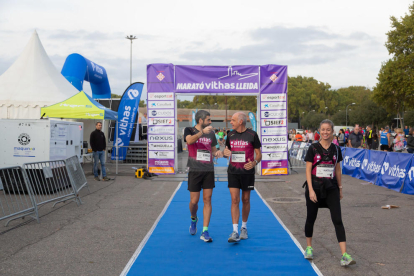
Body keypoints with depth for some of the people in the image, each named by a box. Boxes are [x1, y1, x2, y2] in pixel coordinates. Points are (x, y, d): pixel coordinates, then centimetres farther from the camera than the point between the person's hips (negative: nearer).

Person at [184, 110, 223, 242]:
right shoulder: (189, 130, 0)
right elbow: (189, 140, -22)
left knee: (207, 200, -1)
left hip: (209, 171, 3)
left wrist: (218, 152, -2)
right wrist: (202, 132, -35)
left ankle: (205, 232, 3)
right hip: (195, 171, -3)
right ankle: (193, 219, 35)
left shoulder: (211, 133, 12)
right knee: (194, 201, 1)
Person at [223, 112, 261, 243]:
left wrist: (254, 162, -20)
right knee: (234, 200, -7)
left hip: (247, 172, -2)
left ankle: (244, 228, 26)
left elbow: (259, 154, 0)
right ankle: (235, 232, -7)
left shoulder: (252, 135, -4)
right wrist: (225, 152, -6)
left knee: (246, 200, 8)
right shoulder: (231, 135, 7)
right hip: (233, 172, 2)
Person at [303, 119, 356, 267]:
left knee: (337, 220, -7)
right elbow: (308, 170, -6)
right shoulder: (313, 148, -5)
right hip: (315, 187, -2)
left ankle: (344, 255, -9)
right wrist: (311, 189, -13)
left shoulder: (336, 149, 5)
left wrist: (340, 188, 15)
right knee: (311, 218, 9)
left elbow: (337, 170, 14)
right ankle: (309, 248, 30)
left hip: (331, 188, 2)